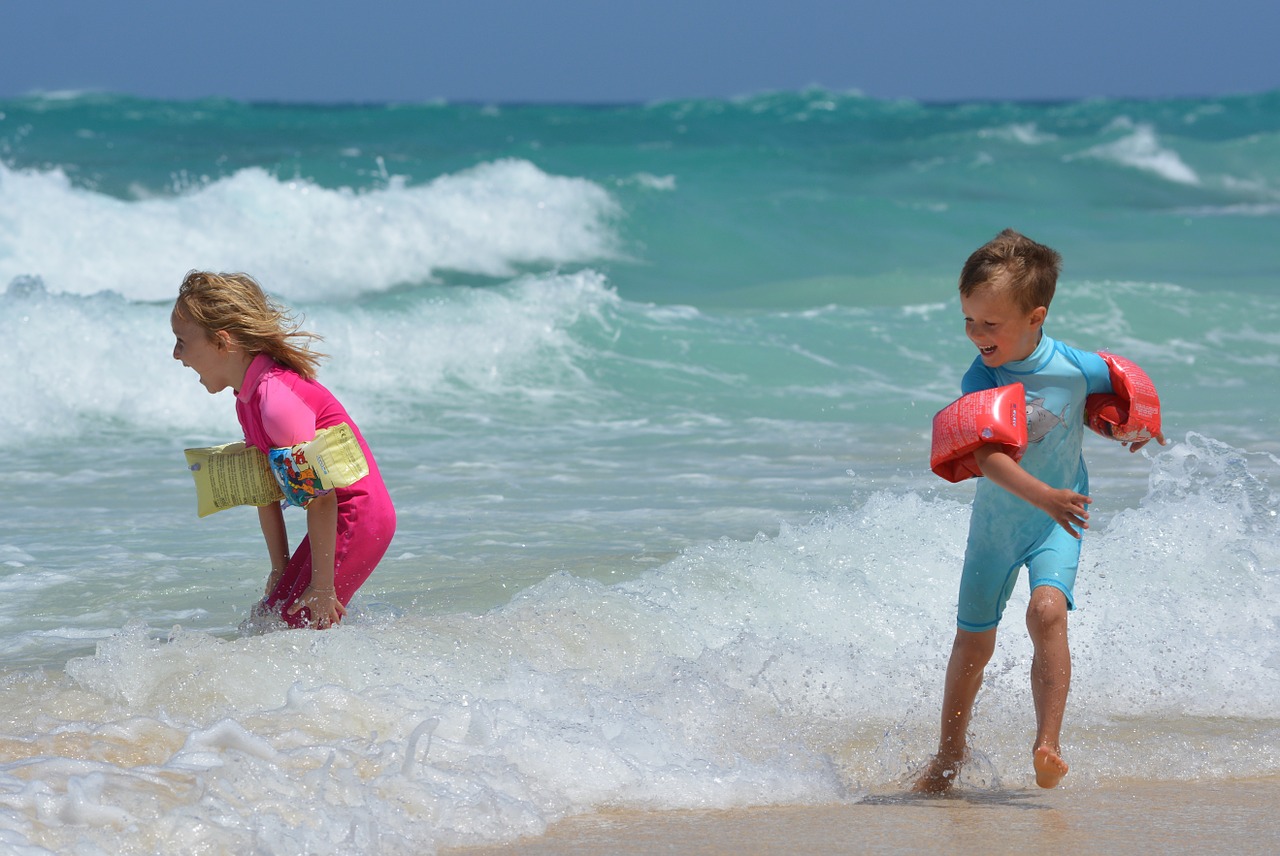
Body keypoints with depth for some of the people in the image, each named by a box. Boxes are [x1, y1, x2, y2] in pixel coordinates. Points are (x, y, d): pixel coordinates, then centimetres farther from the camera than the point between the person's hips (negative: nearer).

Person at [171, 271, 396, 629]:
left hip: (357, 517, -10)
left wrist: (322, 585, -20)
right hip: (340, 519, 10)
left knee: (290, 626, -13)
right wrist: (281, 570, 12)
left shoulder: (276, 398, -24)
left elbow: (320, 494, -23)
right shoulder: (248, 399, 8)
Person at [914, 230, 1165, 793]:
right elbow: (987, 457, -36)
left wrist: (1138, 422, 19)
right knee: (973, 641, 12)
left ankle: (1047, 743, -25)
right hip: (996, 523, 1)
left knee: (1046, 612, -27)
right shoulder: (980, 381, -21)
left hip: (1057, 524, -1)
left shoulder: (1074, 368, -19)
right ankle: (950, 754, 32)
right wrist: (1041, 495, -49)